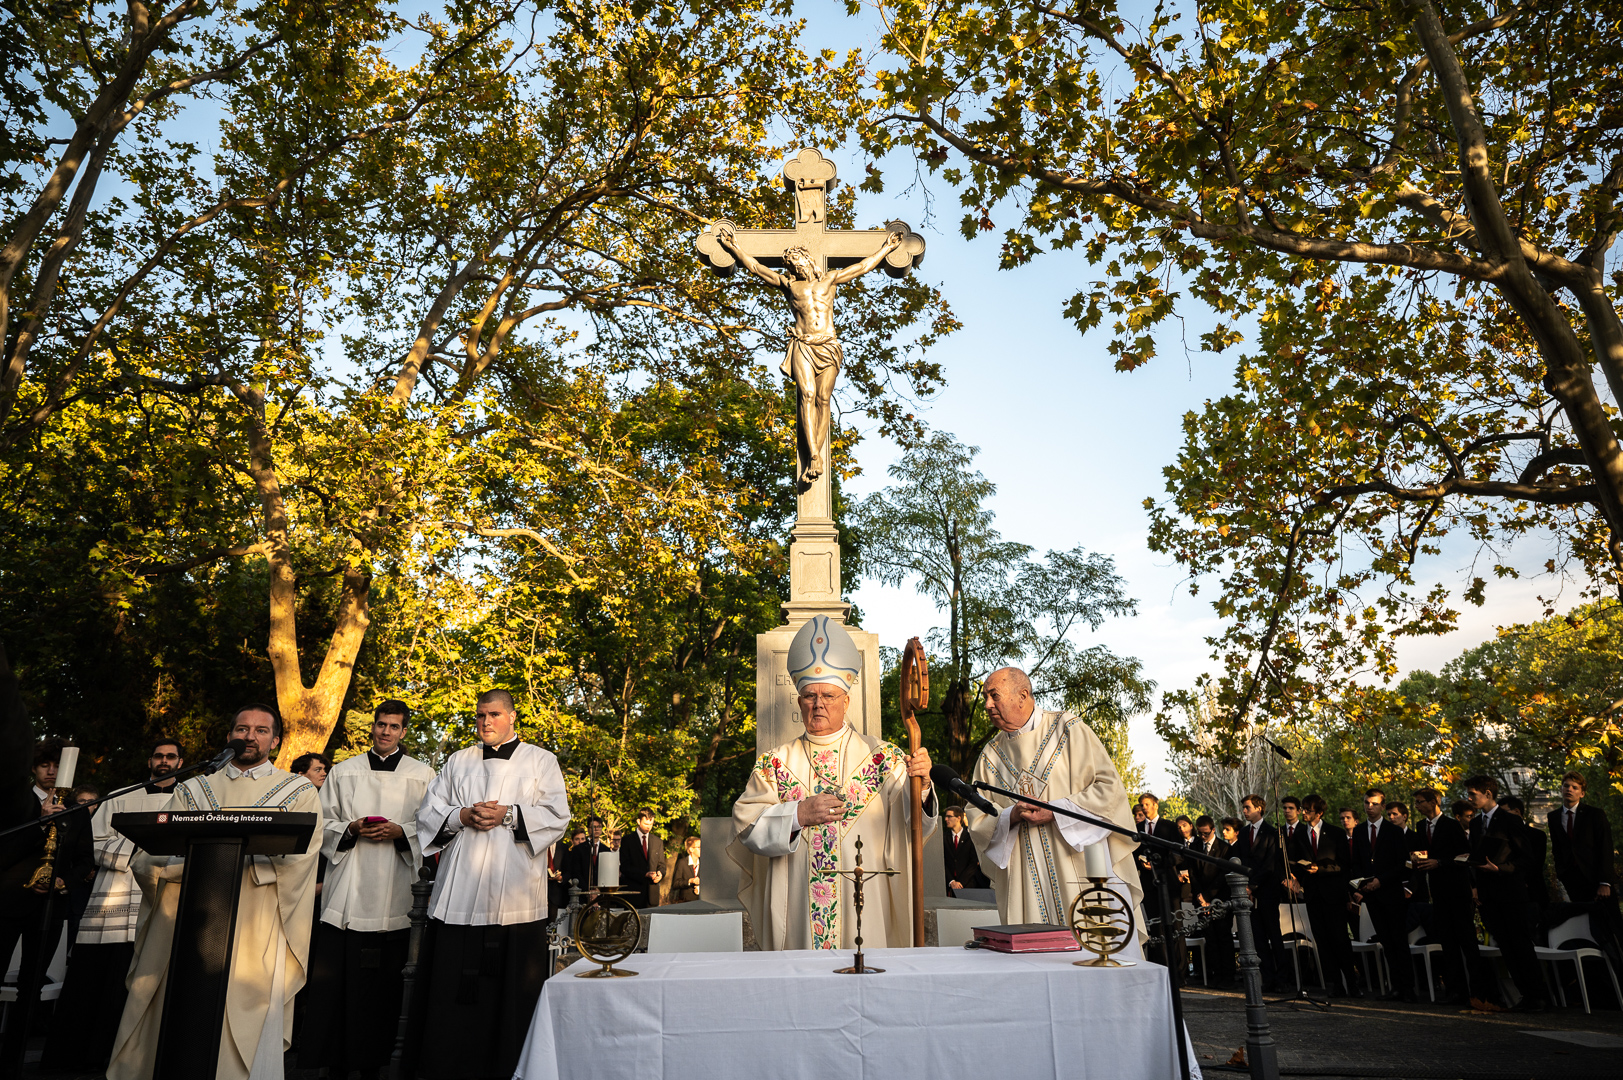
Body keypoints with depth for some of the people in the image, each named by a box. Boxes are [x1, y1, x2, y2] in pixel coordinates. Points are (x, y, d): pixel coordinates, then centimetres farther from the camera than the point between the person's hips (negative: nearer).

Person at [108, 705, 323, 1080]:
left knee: (243, 1045, -5)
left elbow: (295, 857, -6)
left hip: (255, 935, -2)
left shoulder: (299, 792, 9)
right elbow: (147, 858, 4)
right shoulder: (193, 790, 16)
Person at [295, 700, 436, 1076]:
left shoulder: (423, 774, 9)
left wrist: (400, 832, -11)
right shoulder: (343, 772, 13)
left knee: (384, 978, 2)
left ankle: (373, 1060, 13)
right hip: (347, 887, 1)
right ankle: (335, 1060, 6)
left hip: (394, 890, -1)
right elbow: (323, 823, 12)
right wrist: (351, 829, -7)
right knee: (335, 973, -4)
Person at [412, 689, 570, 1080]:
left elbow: (556, 816, 0)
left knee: (511, 989, -3)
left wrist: (508, 815, -12)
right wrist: (462, 816, -6)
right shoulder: (458, 762, 18)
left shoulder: (540, 761, 9)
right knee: (453, 987, 1)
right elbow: (428, 812, 13)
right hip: (459, 895, 3)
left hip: (514, 898, -2)